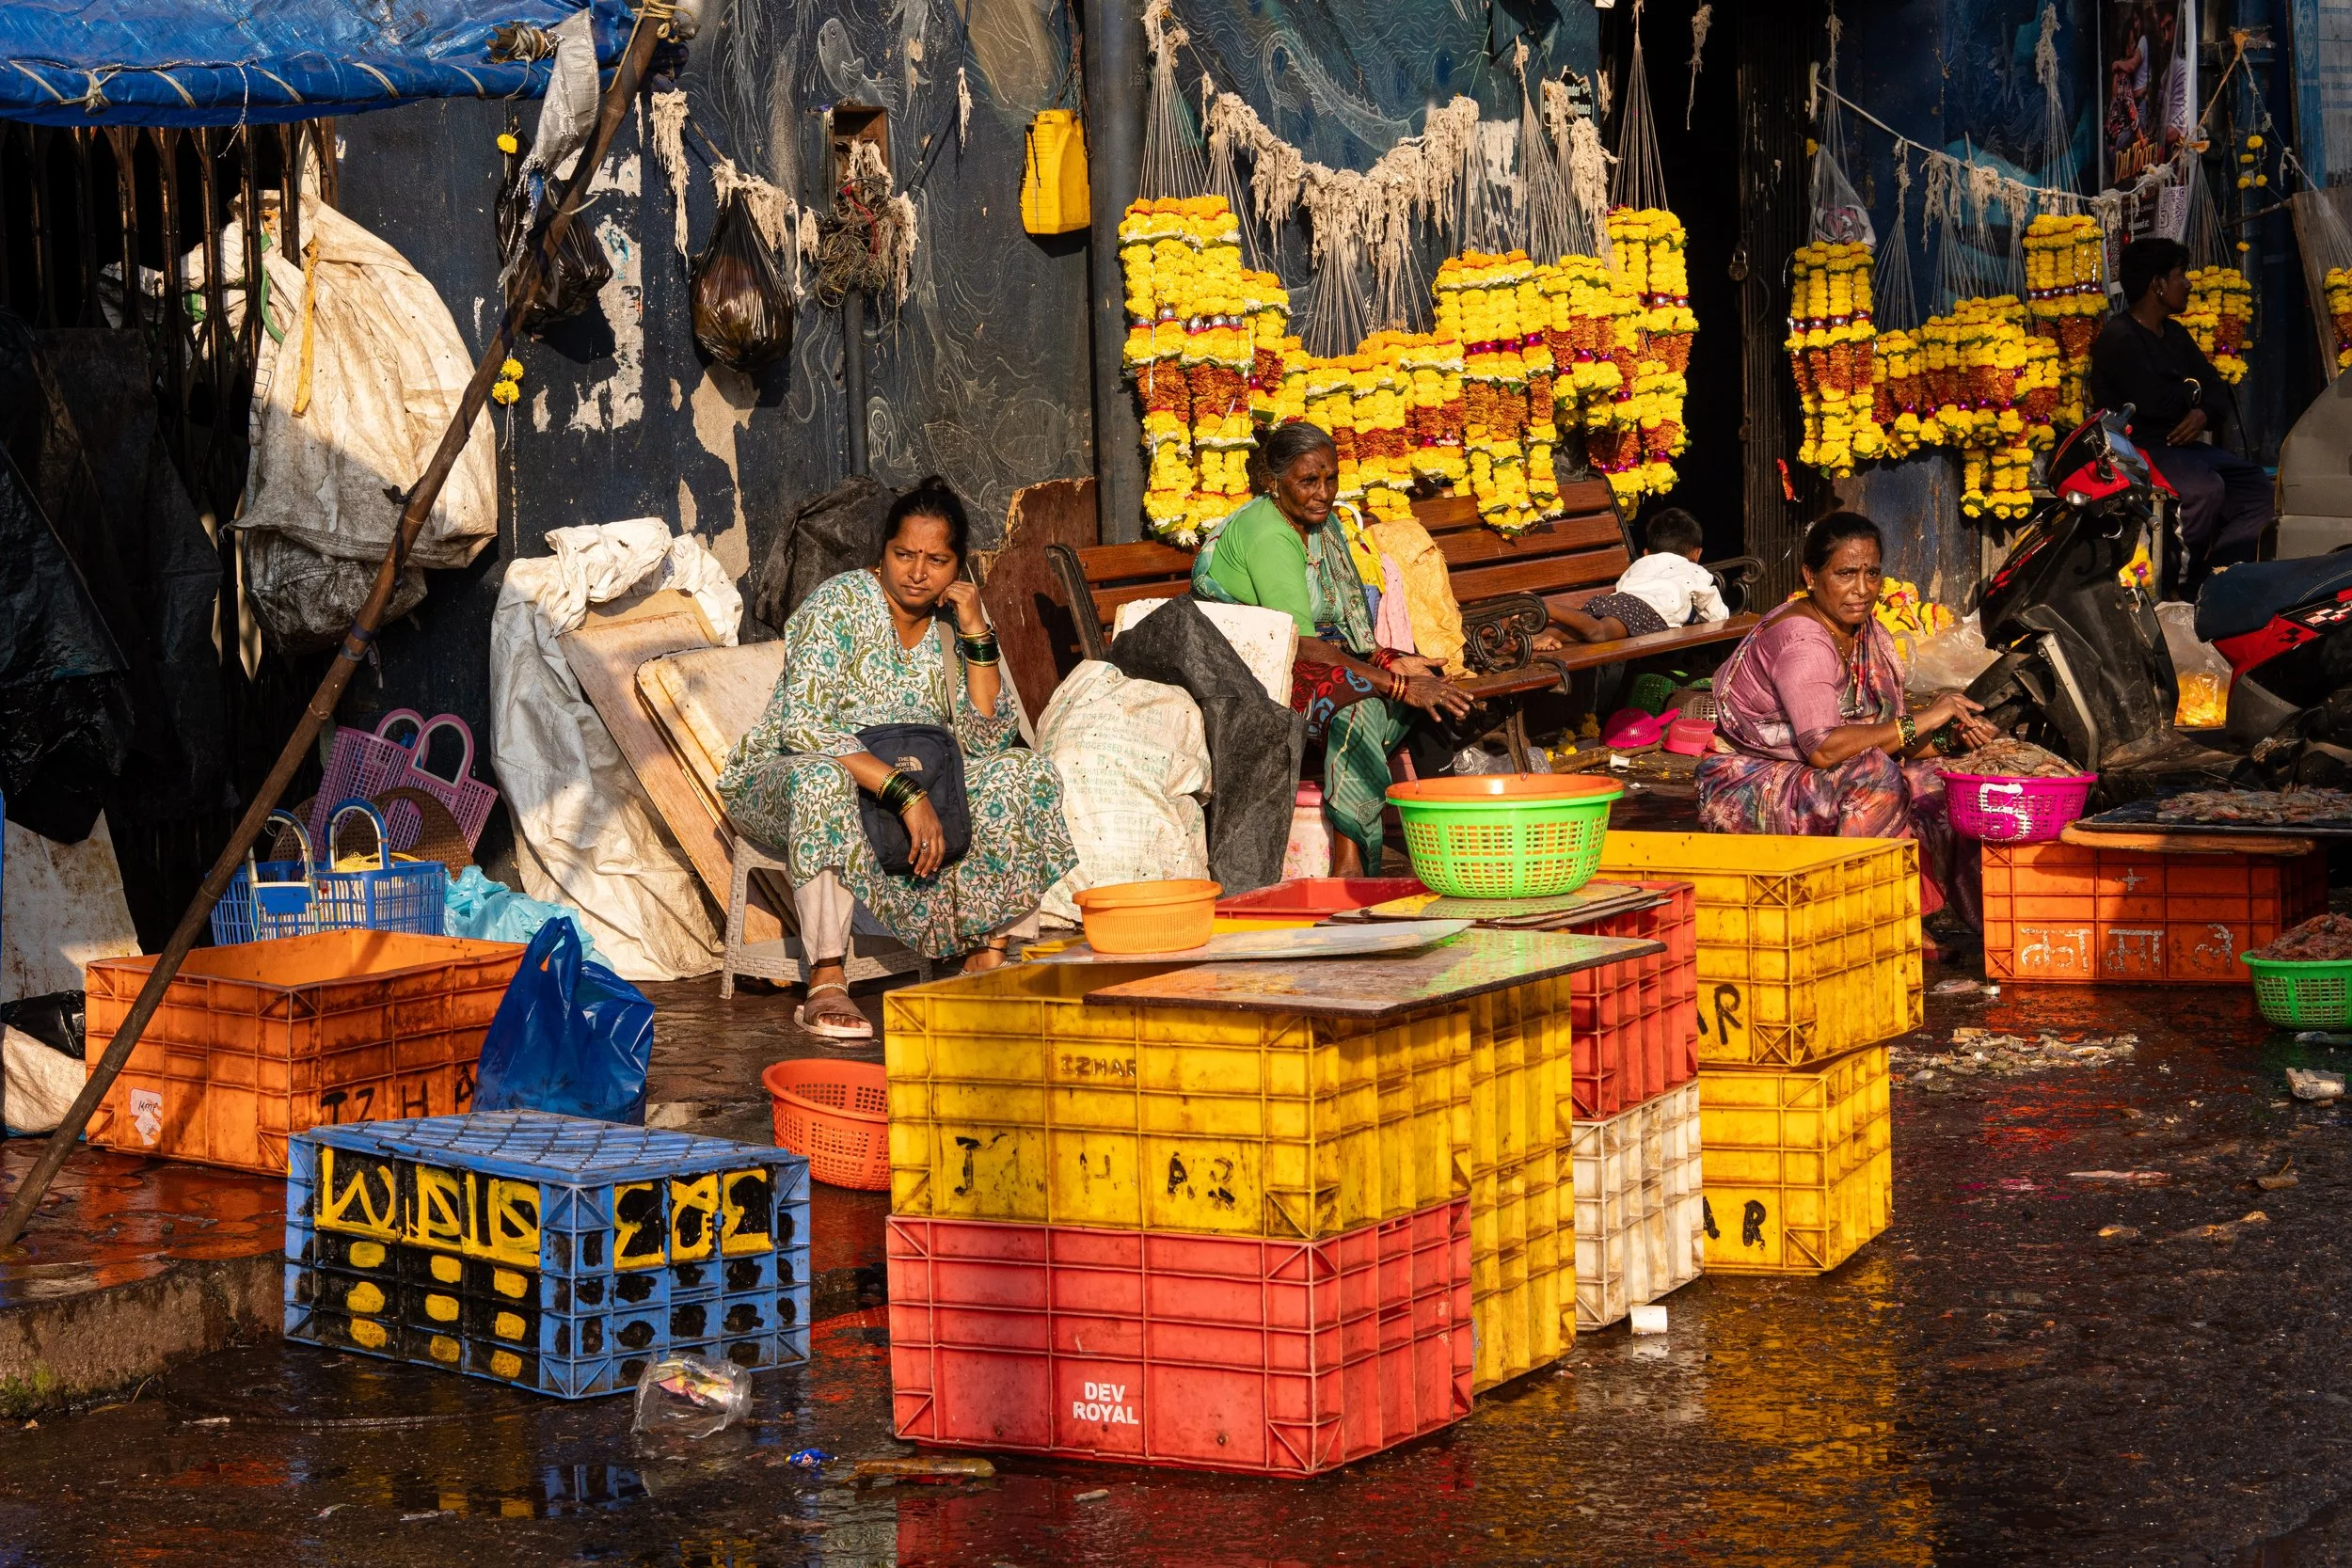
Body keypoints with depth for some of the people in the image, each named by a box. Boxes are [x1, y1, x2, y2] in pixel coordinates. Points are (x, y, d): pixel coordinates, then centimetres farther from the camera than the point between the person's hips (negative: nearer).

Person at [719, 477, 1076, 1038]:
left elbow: (987, 740, -6)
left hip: (907, 793, 6)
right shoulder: (839, 604, -17)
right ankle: (826, 986, -37)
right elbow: (804, 726, -29)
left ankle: (987, 956, -10)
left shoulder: (950, 623, 1)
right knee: (823, 778, -41)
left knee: (1022, 772, -10)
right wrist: (906, 794, -35)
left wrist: (977, 633, -16)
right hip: (780, 781, -6)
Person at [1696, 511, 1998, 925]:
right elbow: (1823, 748, -32)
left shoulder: (1869, 634, 6)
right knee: (1874, 776, -30)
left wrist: (1950, 738, -16)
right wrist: (1920, 722, -27)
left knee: (1933, 778, -4)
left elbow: (1888, 740, 3)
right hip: (1749, 793, -9)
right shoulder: (1799, 640, -22)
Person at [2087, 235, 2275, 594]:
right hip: (2135, 447, -9)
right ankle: (2175, 585, -21)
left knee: (2254, 484, -9)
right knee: (2206, 488, -32)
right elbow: (2154, 401, -22)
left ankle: (2208, 582, -14)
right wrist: (2191, 392, -1)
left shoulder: (2175, 335, 19)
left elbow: (2215, 388, 16)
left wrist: (2204, 413, -8)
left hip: (2180, 443, 9)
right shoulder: (2118, 338, -10)